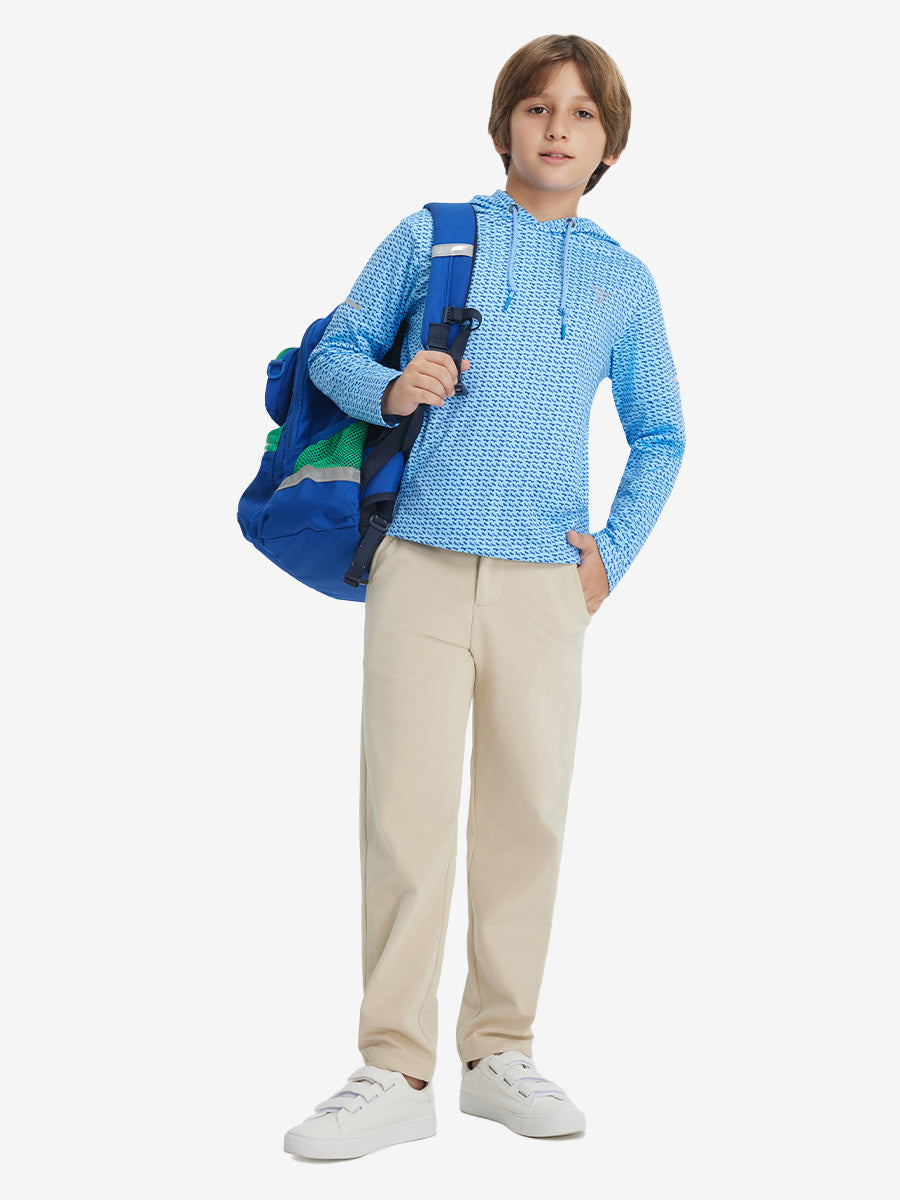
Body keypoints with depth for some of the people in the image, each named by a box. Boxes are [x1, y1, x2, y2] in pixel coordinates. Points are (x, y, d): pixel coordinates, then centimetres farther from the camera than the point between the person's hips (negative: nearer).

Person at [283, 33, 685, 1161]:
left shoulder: (624, 282, 14)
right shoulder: (428, 238, 8)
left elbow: (660, 438, 23)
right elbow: (334, 350, 14)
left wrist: (614, 550, 9)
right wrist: (388, 387, -9)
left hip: (545, 582, 2)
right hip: (421, 562, -2)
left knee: (528, 813, 3)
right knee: (406, 812, -6)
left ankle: (500, 1053, 16)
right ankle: (394, 1070, 2)